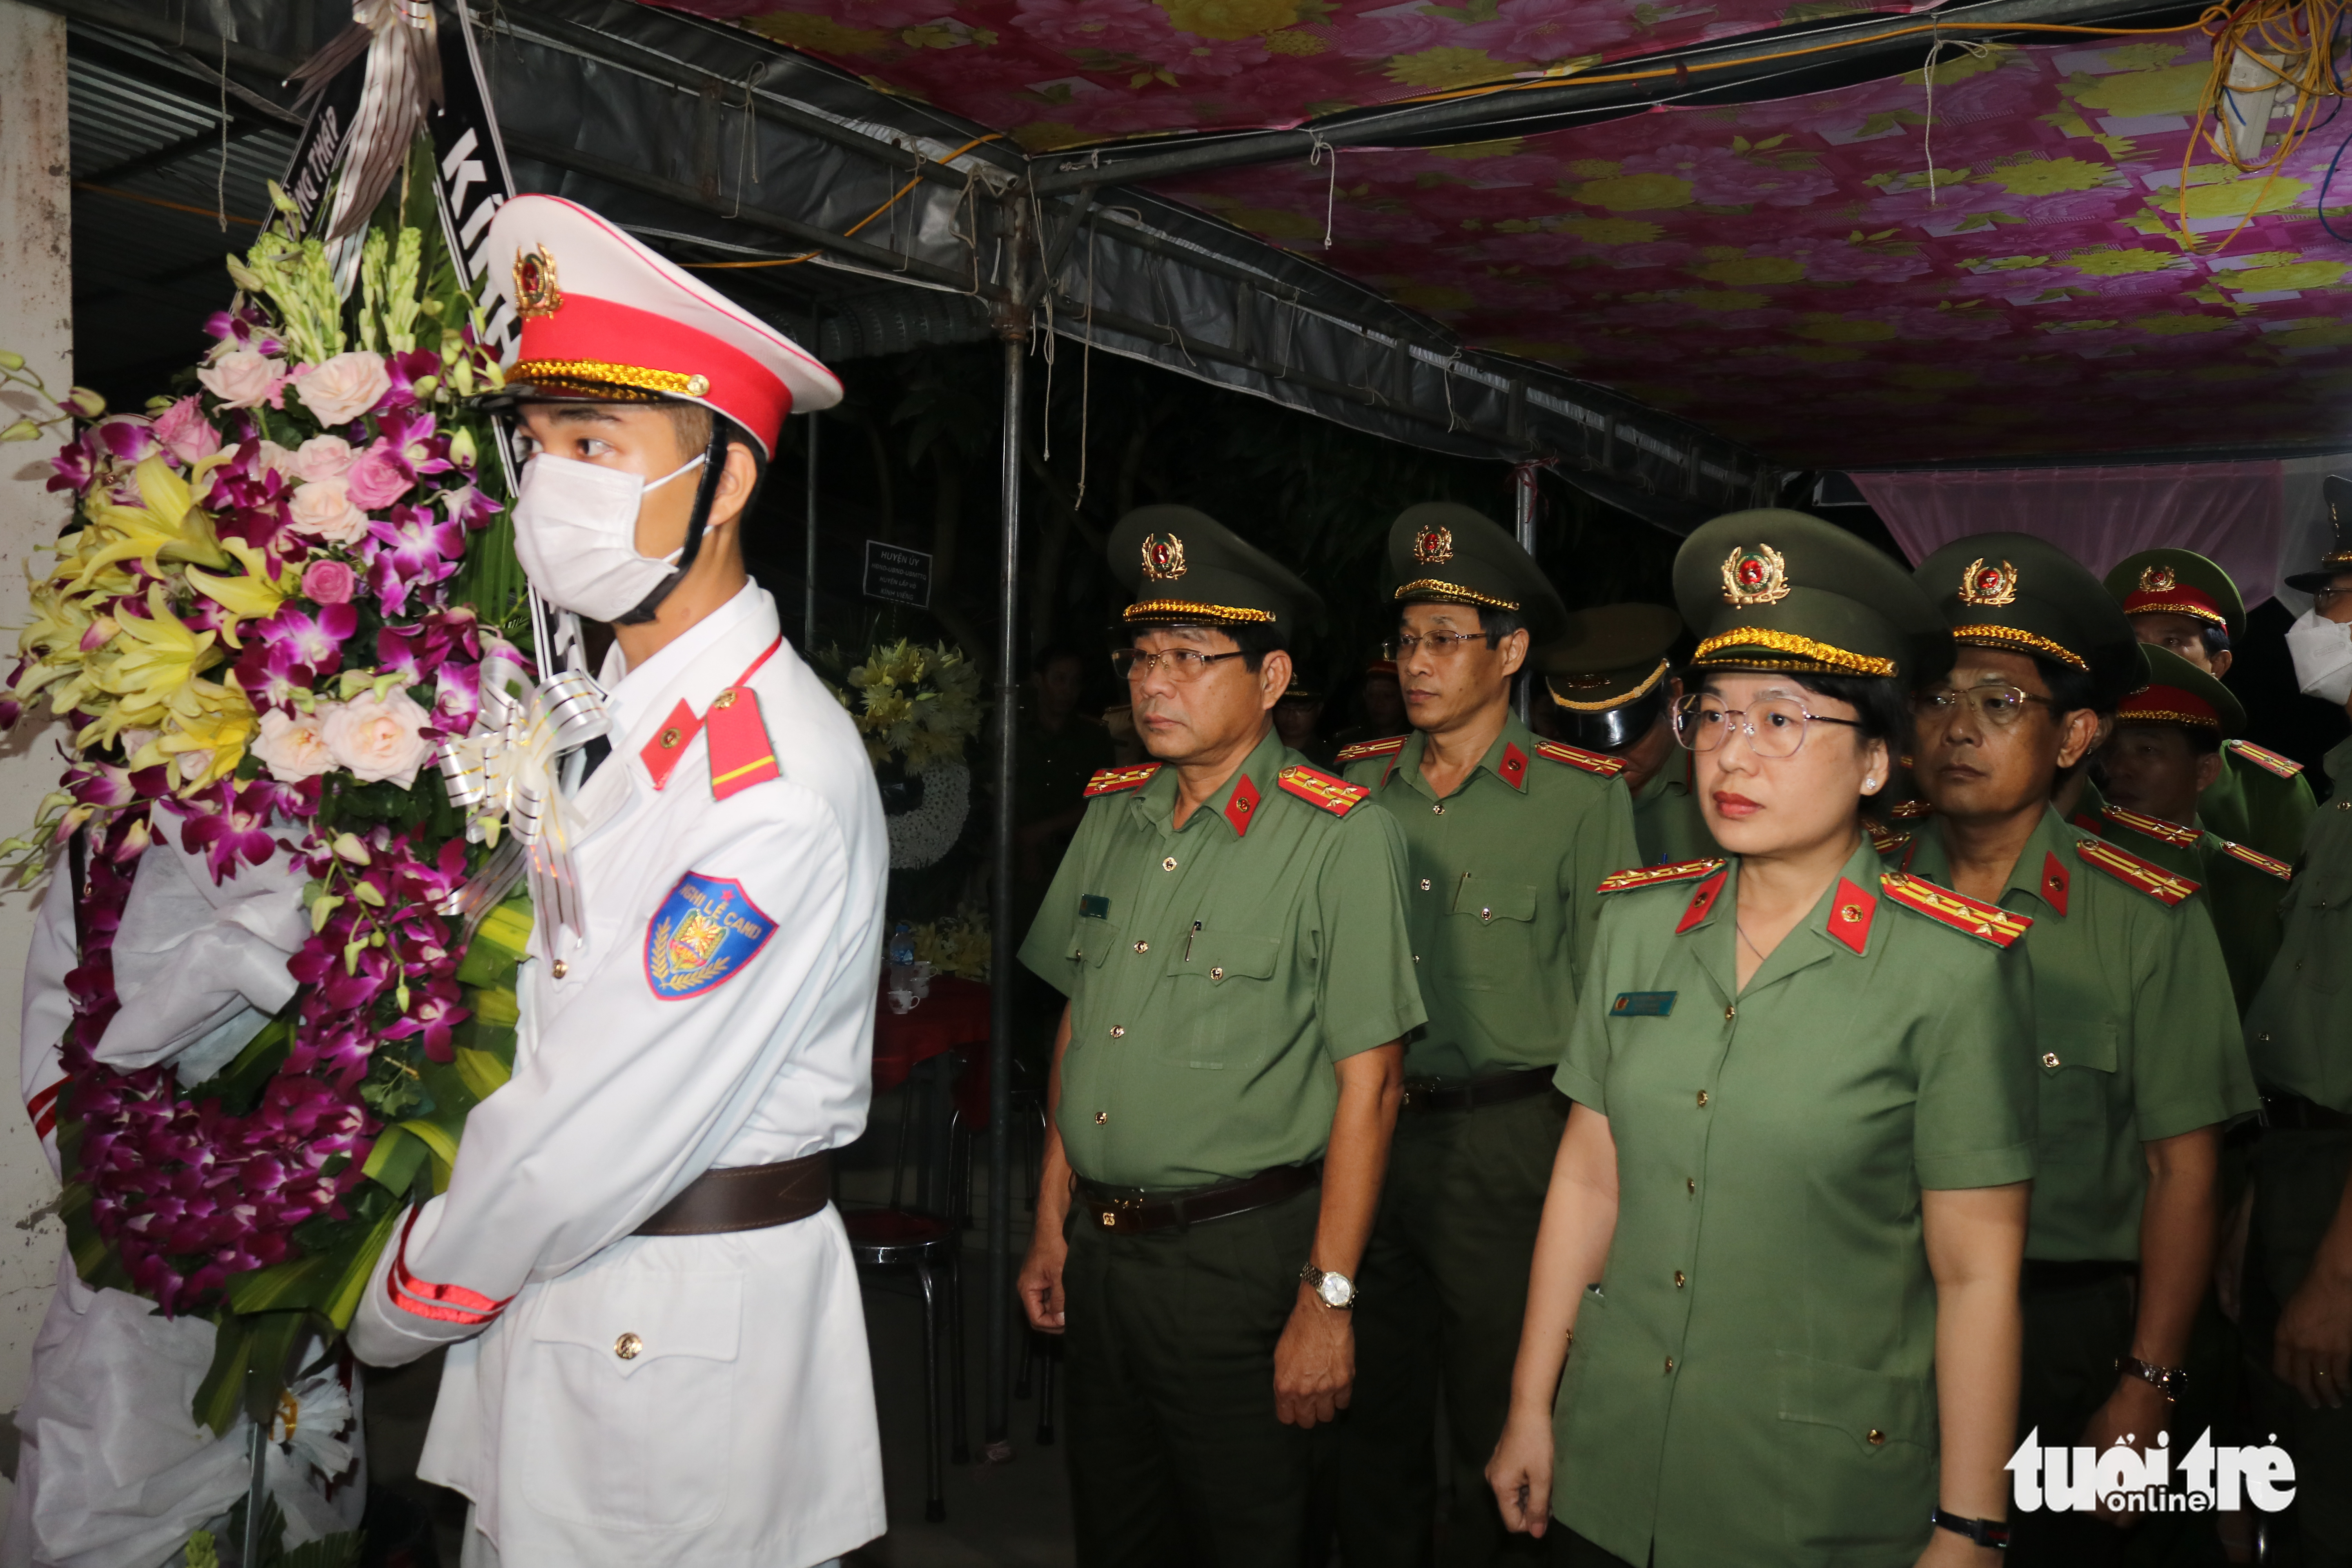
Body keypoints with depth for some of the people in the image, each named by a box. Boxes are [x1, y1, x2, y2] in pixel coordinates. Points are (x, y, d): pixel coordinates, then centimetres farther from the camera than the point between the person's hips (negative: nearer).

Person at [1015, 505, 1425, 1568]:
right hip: (1099, 1246, 6)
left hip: (1242, 1255, -6)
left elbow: (1369, 1080, -14)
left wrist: (1329, 1300, -14)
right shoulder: (1113, 812, 5)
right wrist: (1054, 1223, 12)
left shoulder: (1340, 837, -14)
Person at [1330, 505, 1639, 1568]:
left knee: (1493, 1427, 10)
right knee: (1372, 1415, 18)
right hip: (1365, 1131, 4)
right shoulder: (1362, 786, 5)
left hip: (1507, 1138, -4)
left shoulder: (1582, 797, -7)